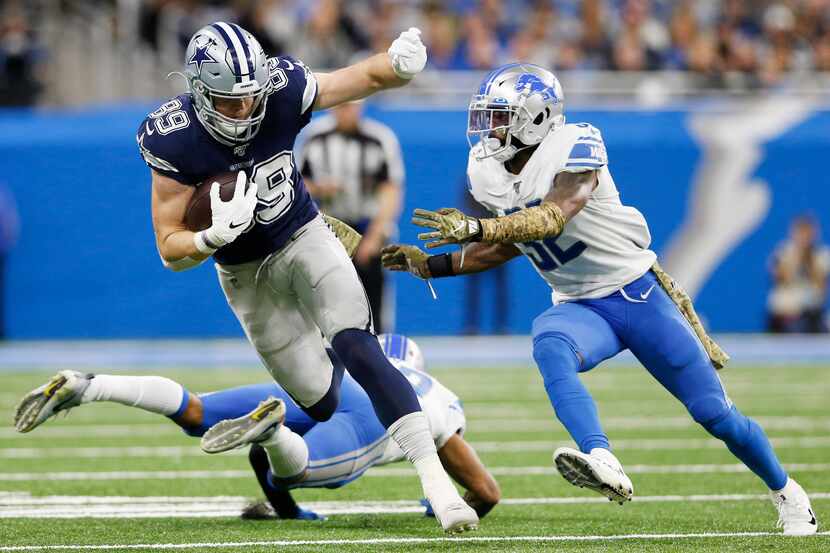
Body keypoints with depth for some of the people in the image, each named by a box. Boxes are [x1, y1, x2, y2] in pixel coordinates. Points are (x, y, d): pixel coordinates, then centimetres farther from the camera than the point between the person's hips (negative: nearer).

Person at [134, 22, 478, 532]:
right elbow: (171, 250, -18)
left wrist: (402, 64, -34)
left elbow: (367, 77, -10)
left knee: (358, 350, -23)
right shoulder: (175, 142, -25)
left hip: (305, 239, 0)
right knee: (323, 403, 5)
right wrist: (216, 236, -39)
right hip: (247, 274, 0)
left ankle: (435, 479, -27)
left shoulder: (281, 94, -22)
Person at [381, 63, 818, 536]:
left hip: (638, 295, -5)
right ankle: (604, 464, -52)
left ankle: (787, 492, 27)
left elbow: (551, 218, -37)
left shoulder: (574, 151, -21)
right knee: (549, 346, -33)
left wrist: (475, 228, -47)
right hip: (581, 307, 5)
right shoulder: (487, 174, 0)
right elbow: (507, 246, 15)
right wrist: (432, 265, 5)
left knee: (715, 413, 0)